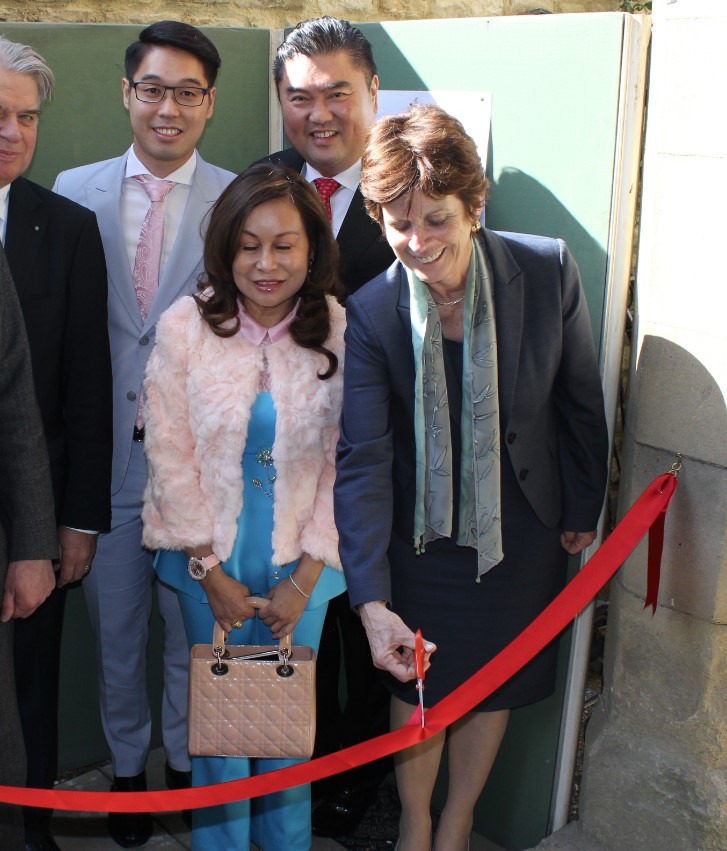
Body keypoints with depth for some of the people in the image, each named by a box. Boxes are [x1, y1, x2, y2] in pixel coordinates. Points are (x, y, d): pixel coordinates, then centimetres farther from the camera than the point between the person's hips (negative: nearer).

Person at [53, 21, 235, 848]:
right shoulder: (74, 192, 2)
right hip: (104, 453, 2)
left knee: (194, 623, 15)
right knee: (114, 625, 16)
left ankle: (185, 760, 38)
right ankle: (126, 763, 39)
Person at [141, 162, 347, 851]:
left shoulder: (342, 335, -11)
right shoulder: (184, 327, -10)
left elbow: (344, 465, -7)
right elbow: (170, 454, -7)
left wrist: (304, 577, -8)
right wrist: (210, 569, -7)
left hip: (300, 562, 0)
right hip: (210, 561, 0)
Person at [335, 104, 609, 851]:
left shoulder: (549, 270, -17)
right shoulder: (370, 315, -19)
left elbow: (580, 401, -3)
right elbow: (361, 461, -23)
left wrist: (583, 509, 6)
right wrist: (372, 601, -30)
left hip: (520, 526, 1)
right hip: (420, 530, -1)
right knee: (418, 684, 12)